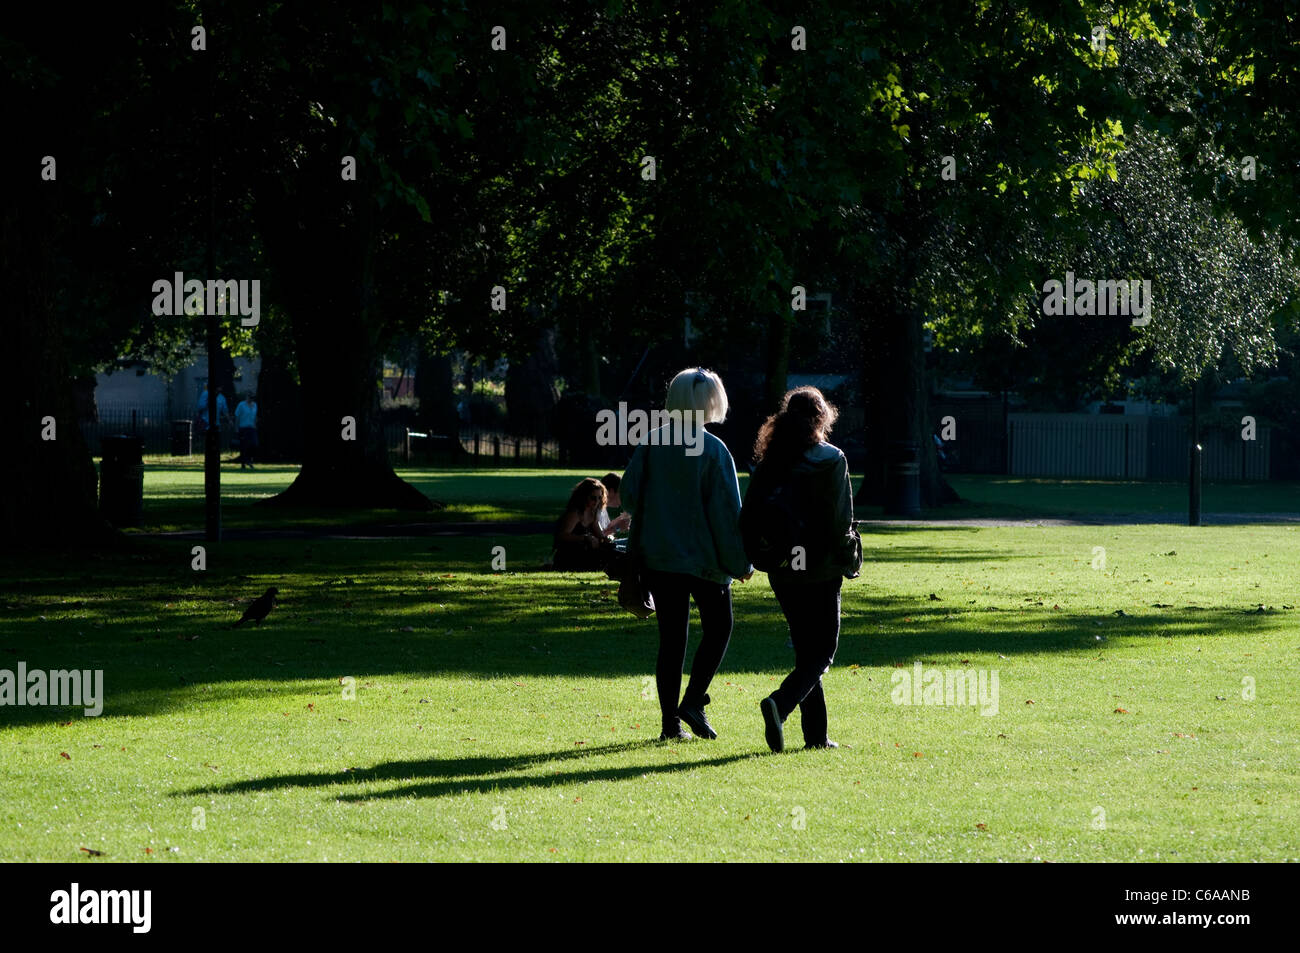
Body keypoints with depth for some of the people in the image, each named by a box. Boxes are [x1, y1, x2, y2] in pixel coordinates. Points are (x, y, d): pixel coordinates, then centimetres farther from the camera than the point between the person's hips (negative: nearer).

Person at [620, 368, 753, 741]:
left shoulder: (652, 442, -1)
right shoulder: (714, 450, -12)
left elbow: (629, 491, 3)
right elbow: (728, 511, -11)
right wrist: (741, 562, -4)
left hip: (658, 555, 4)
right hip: (704, 557, -4)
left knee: (671, 637, 9)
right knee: (717, 628, 13)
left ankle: (671, 721, 5)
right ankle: (693, 702, -2)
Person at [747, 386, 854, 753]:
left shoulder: (769, 462, 3)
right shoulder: (831, 460, -10)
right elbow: (842, 517, -11)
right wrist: (845, 556, 4)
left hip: (783, 572, 5)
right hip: (821, 571, -5)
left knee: (806, 650, 15)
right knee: (822, 652, 2)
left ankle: (816, 734, 13)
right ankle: (780, 703, -24)